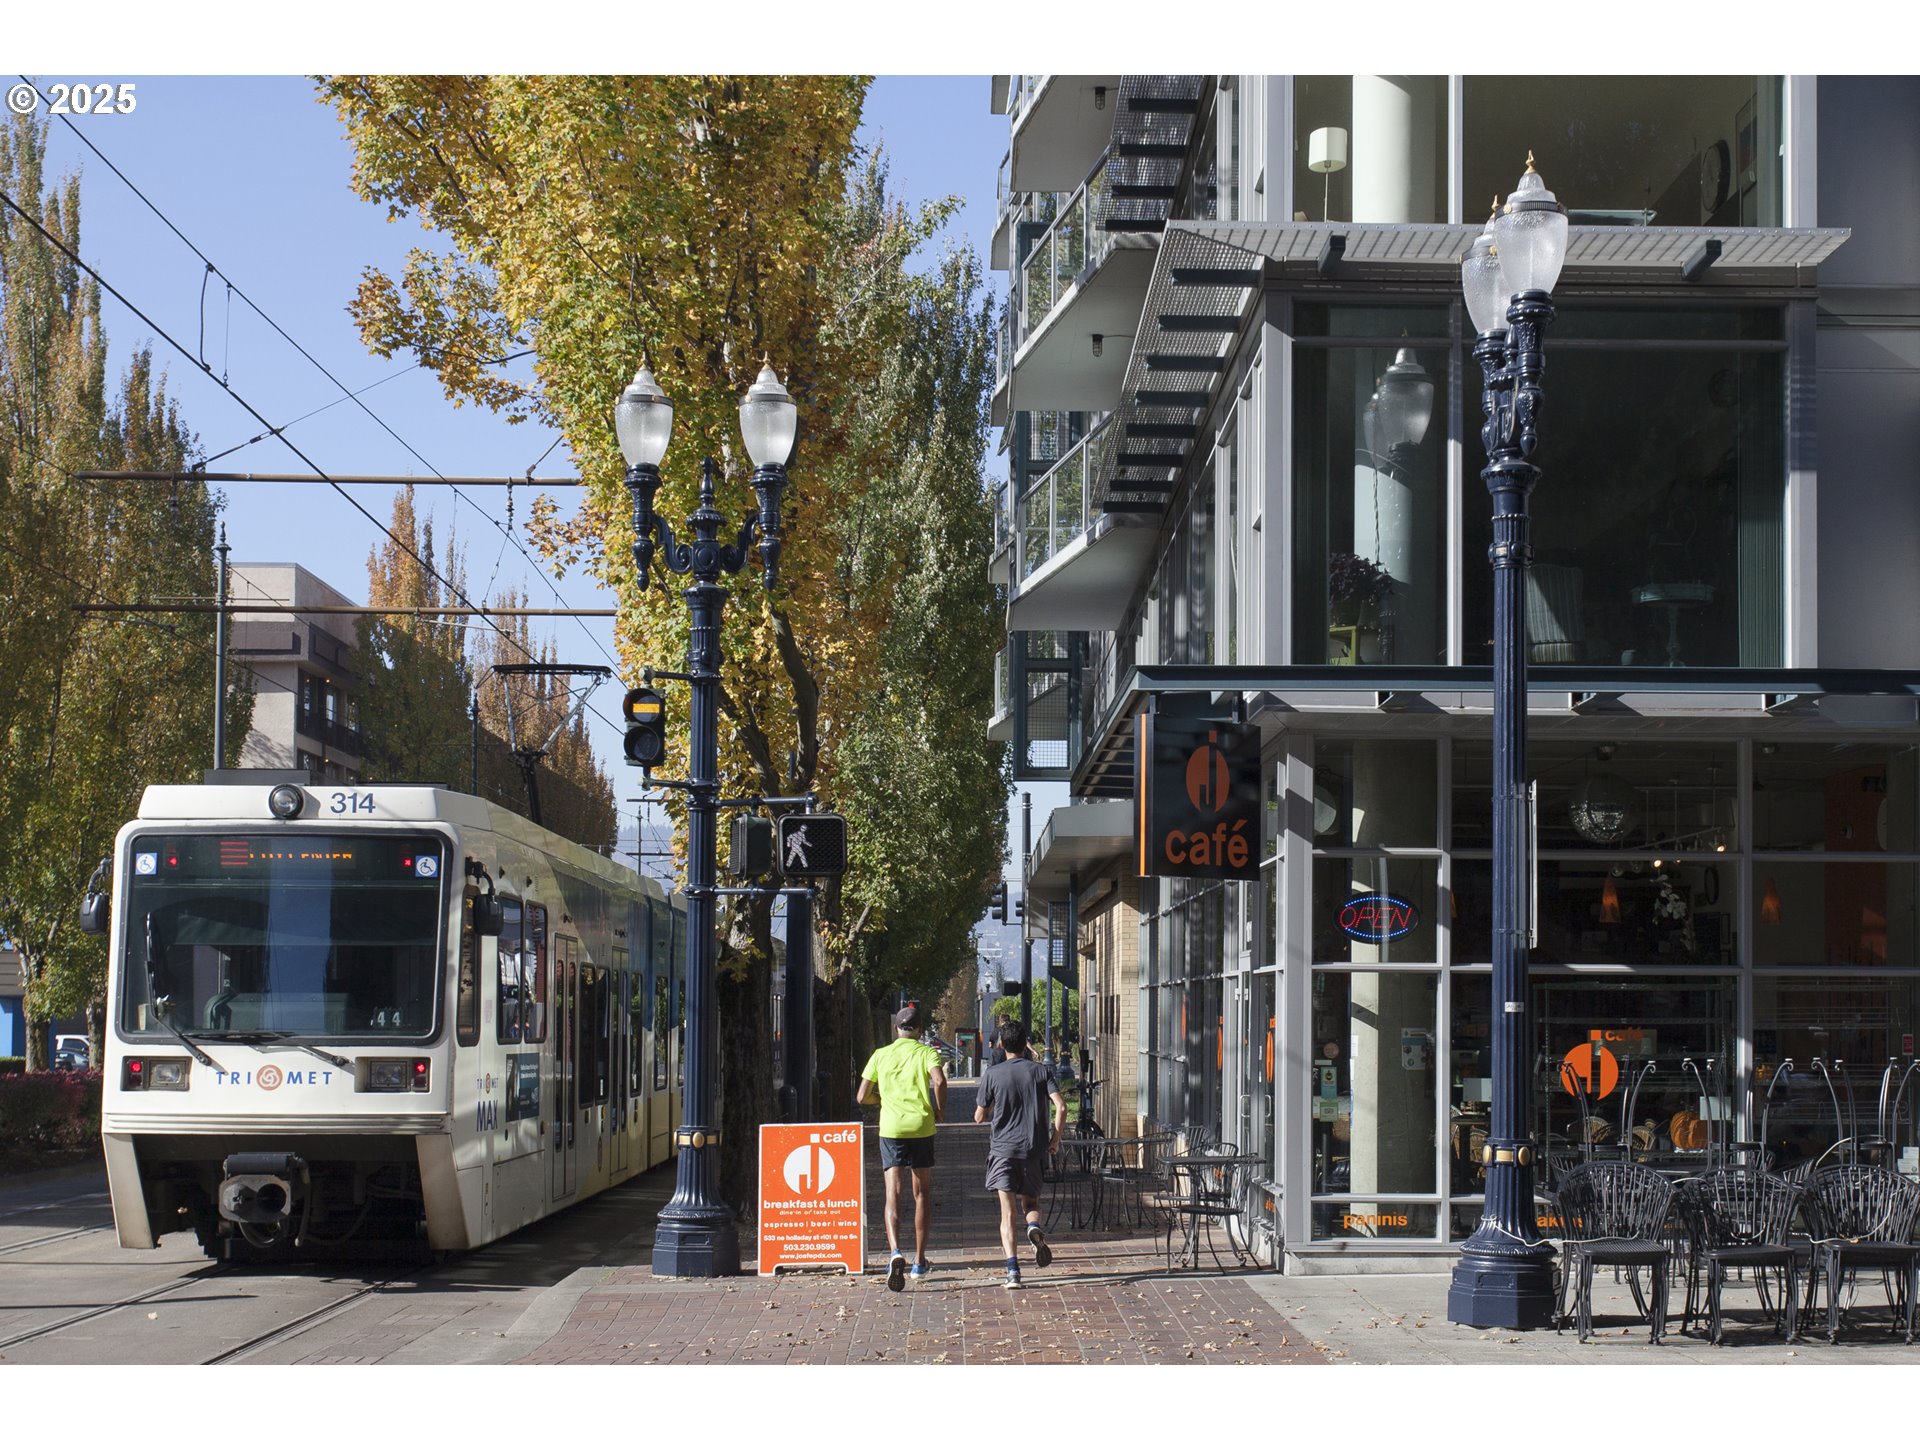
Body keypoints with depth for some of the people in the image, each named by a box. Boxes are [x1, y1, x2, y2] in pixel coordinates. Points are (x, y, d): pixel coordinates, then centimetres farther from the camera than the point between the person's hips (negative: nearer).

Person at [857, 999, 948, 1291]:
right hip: (921, 1127, 0)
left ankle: (896, 1252, -30)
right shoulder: (926, 1052, 3)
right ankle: (919, 1262, 20)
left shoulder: (881, 1055, 9)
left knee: (892, 1193, -6)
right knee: (922, 1192, 15)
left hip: (890, 1128, 0)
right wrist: (940, 1109, -1)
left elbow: (862, 1097, 9)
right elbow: (939, 1080, -17)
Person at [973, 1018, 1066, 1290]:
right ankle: (1034, 1227, -15)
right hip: (1033, 1148, 2)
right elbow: (1061, 1107, -7)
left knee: (1008, 1211, -2)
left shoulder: (992, 1075, 0)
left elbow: (979, 1117, 3)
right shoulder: (1041, 1071, 3)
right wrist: (1055, 1139, 5)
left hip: (1002, 1148, -1)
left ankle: (1012, 1269, -15)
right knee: (1031, 1201, 20)